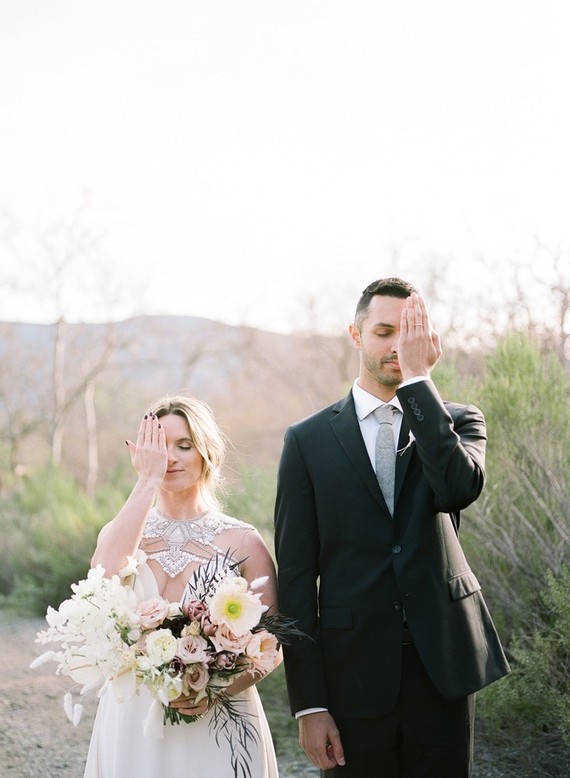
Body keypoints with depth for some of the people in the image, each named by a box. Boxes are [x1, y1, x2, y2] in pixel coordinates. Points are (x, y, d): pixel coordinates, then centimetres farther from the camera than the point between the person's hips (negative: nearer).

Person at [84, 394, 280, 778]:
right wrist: (147, 481, -18)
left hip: (218, 726, -2)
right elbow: (106, 572, -21)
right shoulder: (123, 533, 3)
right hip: (135, 721, 2)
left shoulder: (242, 541, -4)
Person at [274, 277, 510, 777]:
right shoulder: (309, 440, 3)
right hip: (354, 673, -1)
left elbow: (461, 487, -18)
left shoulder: (458, 421, 6)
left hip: (443, 663, 1)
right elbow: (296, 576, -1)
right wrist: (308, 703, -6)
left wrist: (418, 378, -15)